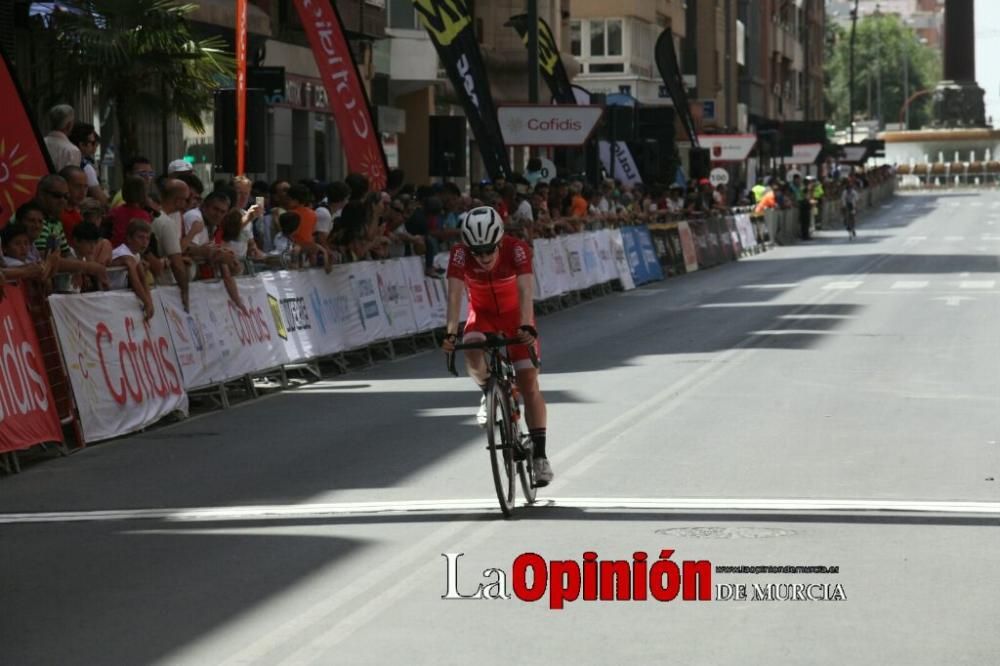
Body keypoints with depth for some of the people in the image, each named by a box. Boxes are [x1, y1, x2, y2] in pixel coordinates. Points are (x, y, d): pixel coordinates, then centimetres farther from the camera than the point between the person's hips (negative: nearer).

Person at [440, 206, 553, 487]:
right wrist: (451, 333, -48)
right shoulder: (460, 255, -27)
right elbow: (455, 295, -34)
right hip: (482, 314, 1)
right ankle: (489, 393, 1)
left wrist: (527, 327, -55)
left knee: (529, 383, -9)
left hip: (515, 314, -1)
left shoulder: (516, 250, -30)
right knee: (473, 356, -32)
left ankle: (540, 455, -5)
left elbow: (525, 291, -40)